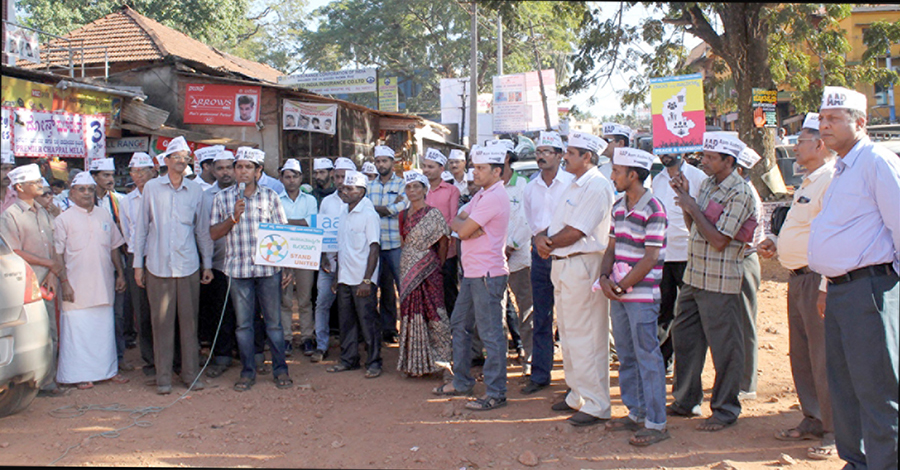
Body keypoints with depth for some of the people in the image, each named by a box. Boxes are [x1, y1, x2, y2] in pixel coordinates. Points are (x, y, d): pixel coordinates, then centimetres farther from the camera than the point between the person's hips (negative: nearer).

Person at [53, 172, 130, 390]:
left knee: (105, 328, 9)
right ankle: (80, 374, 10)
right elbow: (57, 255, -4)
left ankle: (108, 369, 19)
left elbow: (114, 247, 16)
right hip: (77, 288, -4)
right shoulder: (63, 220, -1)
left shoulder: (105, 216, 11)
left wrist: (120, 273, 10)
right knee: (77, 330, 0)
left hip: (103, 286, 4)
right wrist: (64, 283, -10)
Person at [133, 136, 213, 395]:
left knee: (189, 320, 5)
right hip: (158, 265, -1)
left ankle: (191, 373, 15)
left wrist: (208, 263, 9)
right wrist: (138, 263, 5)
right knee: (161, 321, 2)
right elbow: (141, 226, 7)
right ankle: (163, 376, 12)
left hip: (188, 266, 1)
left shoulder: (195, 191, 8)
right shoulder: (152, 188, 5)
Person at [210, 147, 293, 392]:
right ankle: (248, 372, 19)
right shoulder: (222, 198, 5)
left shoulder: (270, 196, 5)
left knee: (274, 321, 5)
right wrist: (234, 217, -13)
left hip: (268, 268, 0)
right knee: (243, 324, 7)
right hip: (238, 269, 1)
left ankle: (280, 369, 16)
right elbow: (214, 233, 4)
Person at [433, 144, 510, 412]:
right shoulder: (481, 195, 17)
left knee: (490, 334, -4)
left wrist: (460, 224, 4)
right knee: (459, 325, 17)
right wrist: (466, 226, -10)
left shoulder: (494, 197, -16)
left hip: (488, 274, -11)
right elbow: (456, 224, 11)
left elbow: (463, 230, -18)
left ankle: (495, 394, 3)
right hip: (472, 272, 11)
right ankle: (462, 382, 29)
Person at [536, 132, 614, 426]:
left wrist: (549, 244, -4)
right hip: (562, 266, 10)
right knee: (568, 335, 17)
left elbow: (575, 232, -19)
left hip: (582, 266, -10)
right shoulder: (574, 186, 18)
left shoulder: (596, 187, -14)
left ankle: (596, 405, 4)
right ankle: (577, 396, 29)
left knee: (586, 338, -5)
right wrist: (542, 239, -5)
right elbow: (556, 224, 16)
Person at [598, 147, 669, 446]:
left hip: (642, 295, -8)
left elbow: (650, 258, -16)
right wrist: (605, 278, -2)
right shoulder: (619, 207, 11)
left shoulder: (653, 211, -13)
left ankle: (656, 424, 7)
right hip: (618, 295, 8)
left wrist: (622, 286, -14)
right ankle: (635, 413, 27)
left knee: (647, 357, -2)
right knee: (626, 356, 15)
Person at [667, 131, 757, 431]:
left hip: (719, 283, -8)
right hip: (694, 277, 9)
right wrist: (685, 197, 4)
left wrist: (692, 207, -14)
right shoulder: (708, 185, 12)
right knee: (684, 339, 14)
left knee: (724, 347, 4)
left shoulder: (739, 193, -14)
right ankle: (685, 401, 28)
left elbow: (719, 240, -19)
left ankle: (725, 410, 17)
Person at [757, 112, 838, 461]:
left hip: (818, 279, -10)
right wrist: (776, 243, 13)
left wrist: (827, 287, -25)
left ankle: (836, 433, 7)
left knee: (824, 357, -4)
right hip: (798, 278, 10)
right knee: (801, 353, 16)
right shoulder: (808, 182, 19)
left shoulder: (832, 181, -14)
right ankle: (813, 419, 29)